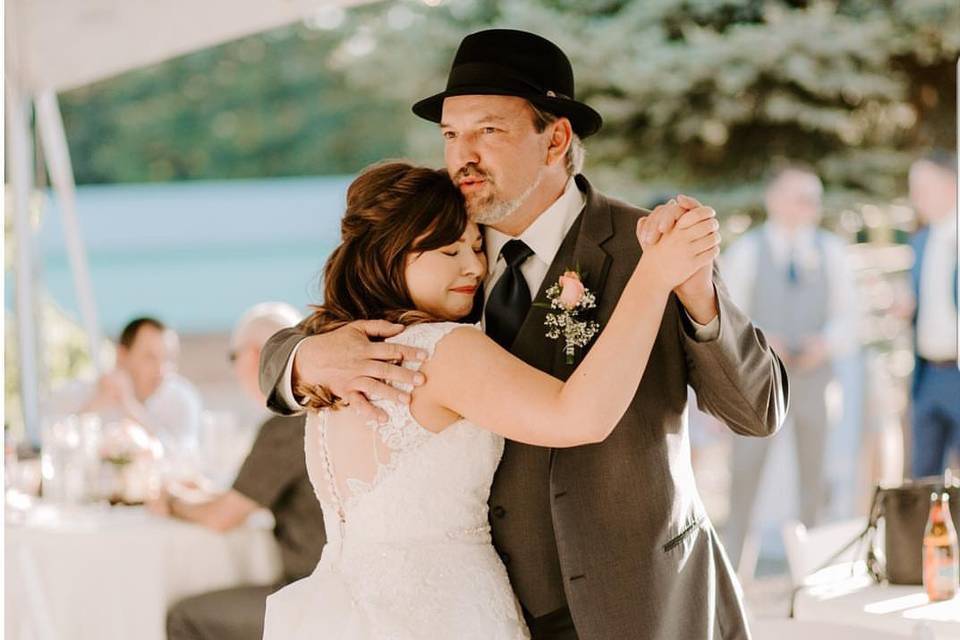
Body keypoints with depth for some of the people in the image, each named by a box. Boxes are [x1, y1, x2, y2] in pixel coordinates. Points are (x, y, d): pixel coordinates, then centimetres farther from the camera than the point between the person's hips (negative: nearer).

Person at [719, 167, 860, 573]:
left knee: (813, 468, 7)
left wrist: (826, 344, -11)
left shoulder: (831, 251, 8)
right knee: (746, 467, -5)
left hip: (813, 372, 2)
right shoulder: (746, 252, 1)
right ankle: (733, 559, 5)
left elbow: (847, 314, 9)